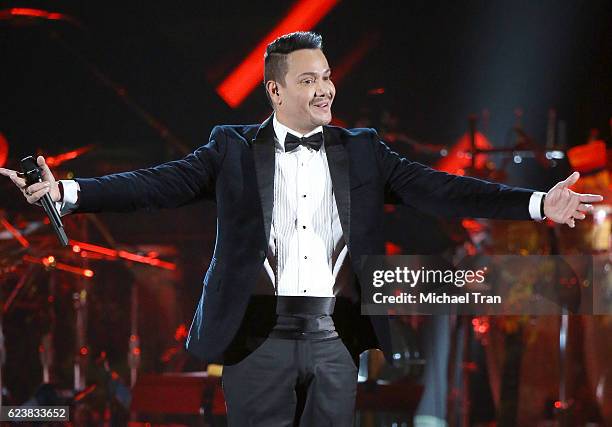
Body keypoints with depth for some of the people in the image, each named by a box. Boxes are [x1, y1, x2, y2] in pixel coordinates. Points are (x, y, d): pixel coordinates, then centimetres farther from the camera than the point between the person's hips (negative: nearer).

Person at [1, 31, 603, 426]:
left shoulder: (361, 150, 11)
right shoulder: (233, 149, 5)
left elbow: (436, 189, 4)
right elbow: (158, 184, -4)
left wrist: (537, 204, -5)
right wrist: (67, 192, -17)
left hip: (334, 338, 2)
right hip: (260, 337, -2)